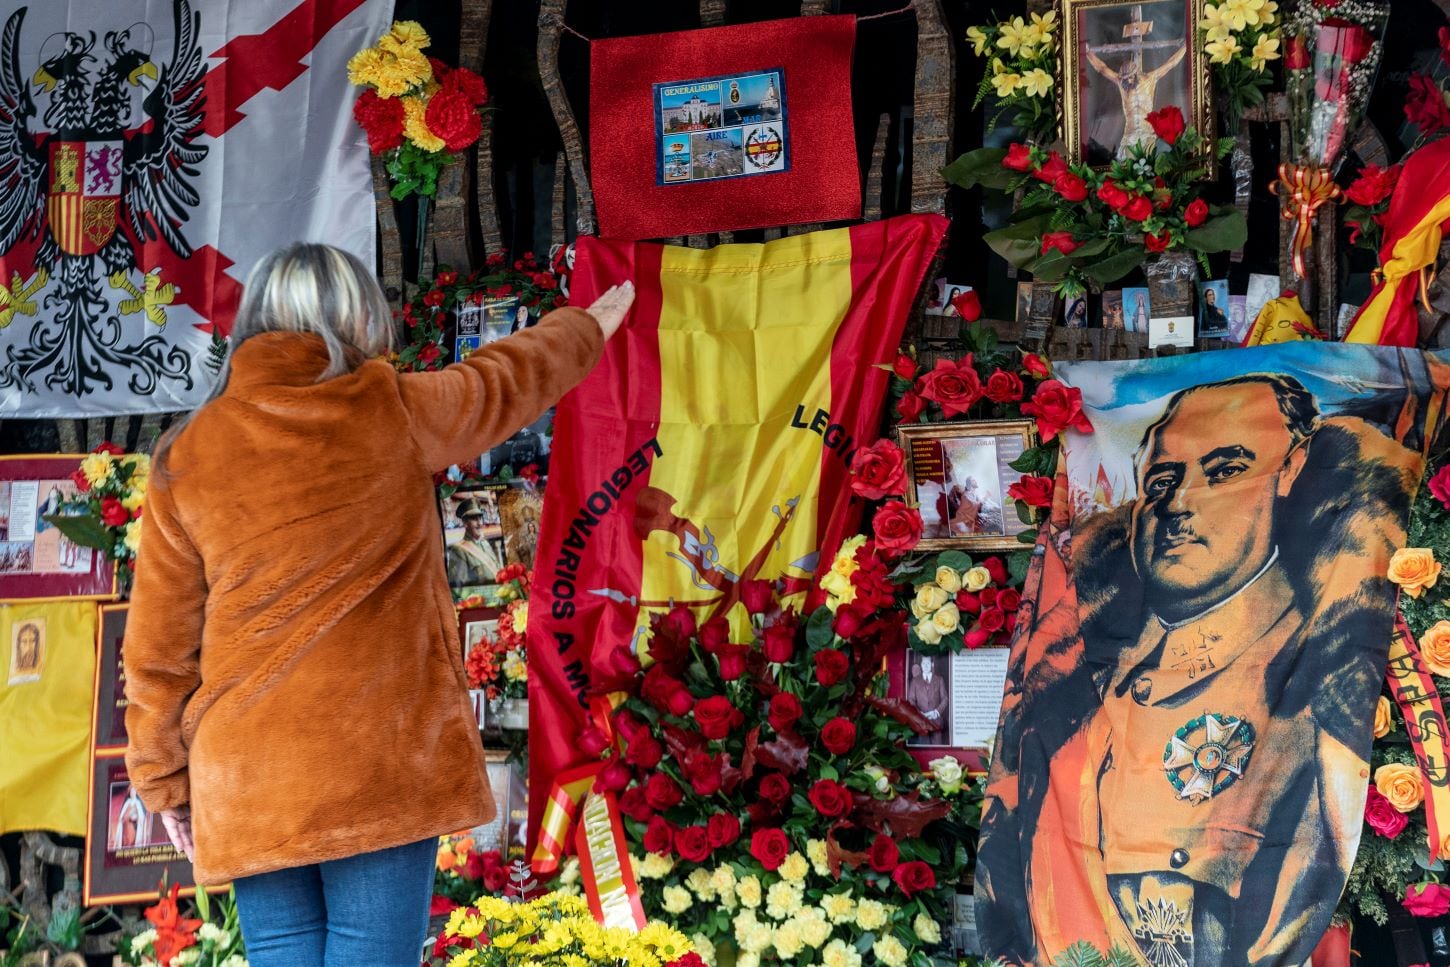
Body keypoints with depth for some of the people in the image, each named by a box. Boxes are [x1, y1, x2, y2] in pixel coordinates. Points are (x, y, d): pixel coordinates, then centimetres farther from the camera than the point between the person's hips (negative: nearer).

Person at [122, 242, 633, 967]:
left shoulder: (189, 454, 4)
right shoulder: (394, 413, 0)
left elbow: (159, 645, 7)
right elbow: (511, 377, 20)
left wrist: (164, 782, 17)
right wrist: (591, 325, 40)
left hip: (247, 783, 2)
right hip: (384, 766, -2)